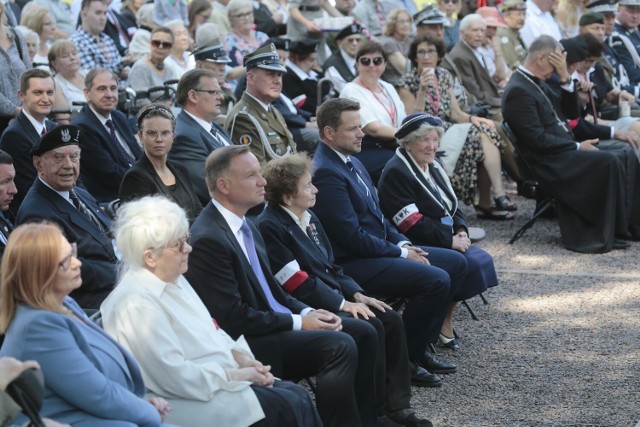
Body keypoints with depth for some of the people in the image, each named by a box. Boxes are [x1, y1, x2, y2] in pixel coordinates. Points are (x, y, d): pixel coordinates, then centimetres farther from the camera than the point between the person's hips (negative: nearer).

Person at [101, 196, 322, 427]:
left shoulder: (174, 279, 10)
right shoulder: (136, 303, -20)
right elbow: (176, 377, -23)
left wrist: (239, 356, 1)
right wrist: (235, 375, -16)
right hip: (191, 402, -9)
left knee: (298, 395, -7)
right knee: (287, 407, -19)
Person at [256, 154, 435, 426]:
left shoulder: (309, 219, 15)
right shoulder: (270, 227, -15)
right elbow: (298, 283, -18)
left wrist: (356, 294, 3)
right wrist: (344, 304, -17)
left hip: (334, 298, 9)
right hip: (309, 308, -9)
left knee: (391, 320, -8)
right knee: (370, 328, -24)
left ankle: (397, 404, -5)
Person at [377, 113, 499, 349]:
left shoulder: (432, 166, 14)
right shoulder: (395, 173, -13)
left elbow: (451, 206, 21)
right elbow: (413, 225, -20)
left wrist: (461, 230, 0)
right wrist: (450, 240, -18)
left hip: (446, 239, 9)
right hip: (417, 247, -9)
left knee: (482, 259, -11)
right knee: (470, 263, -23)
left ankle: (444, 318, -2)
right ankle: (442, 322, -6)